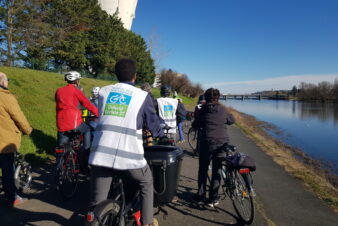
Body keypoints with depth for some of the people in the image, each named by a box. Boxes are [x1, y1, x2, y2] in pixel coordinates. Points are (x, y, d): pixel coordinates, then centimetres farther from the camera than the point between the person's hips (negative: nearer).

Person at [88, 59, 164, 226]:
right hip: (129, 155, -2)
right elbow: (153, 124, 12)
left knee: (96, 202, 13)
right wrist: (160, 134, 34)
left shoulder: (103, 91, 12)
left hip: (100, 154, 3)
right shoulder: (142, 96, 2)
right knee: (146, 184, 25)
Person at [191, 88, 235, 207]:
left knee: (203, 169, 14)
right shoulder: (223, 109, 3)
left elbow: (195, 125, 4)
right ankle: (213, 199, 17)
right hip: (222, 142, 2)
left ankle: (200, 196, 23)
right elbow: (232, 120, 19)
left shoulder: (203, 109, -2)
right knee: (217, 170, 11)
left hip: (207, 142, -1)